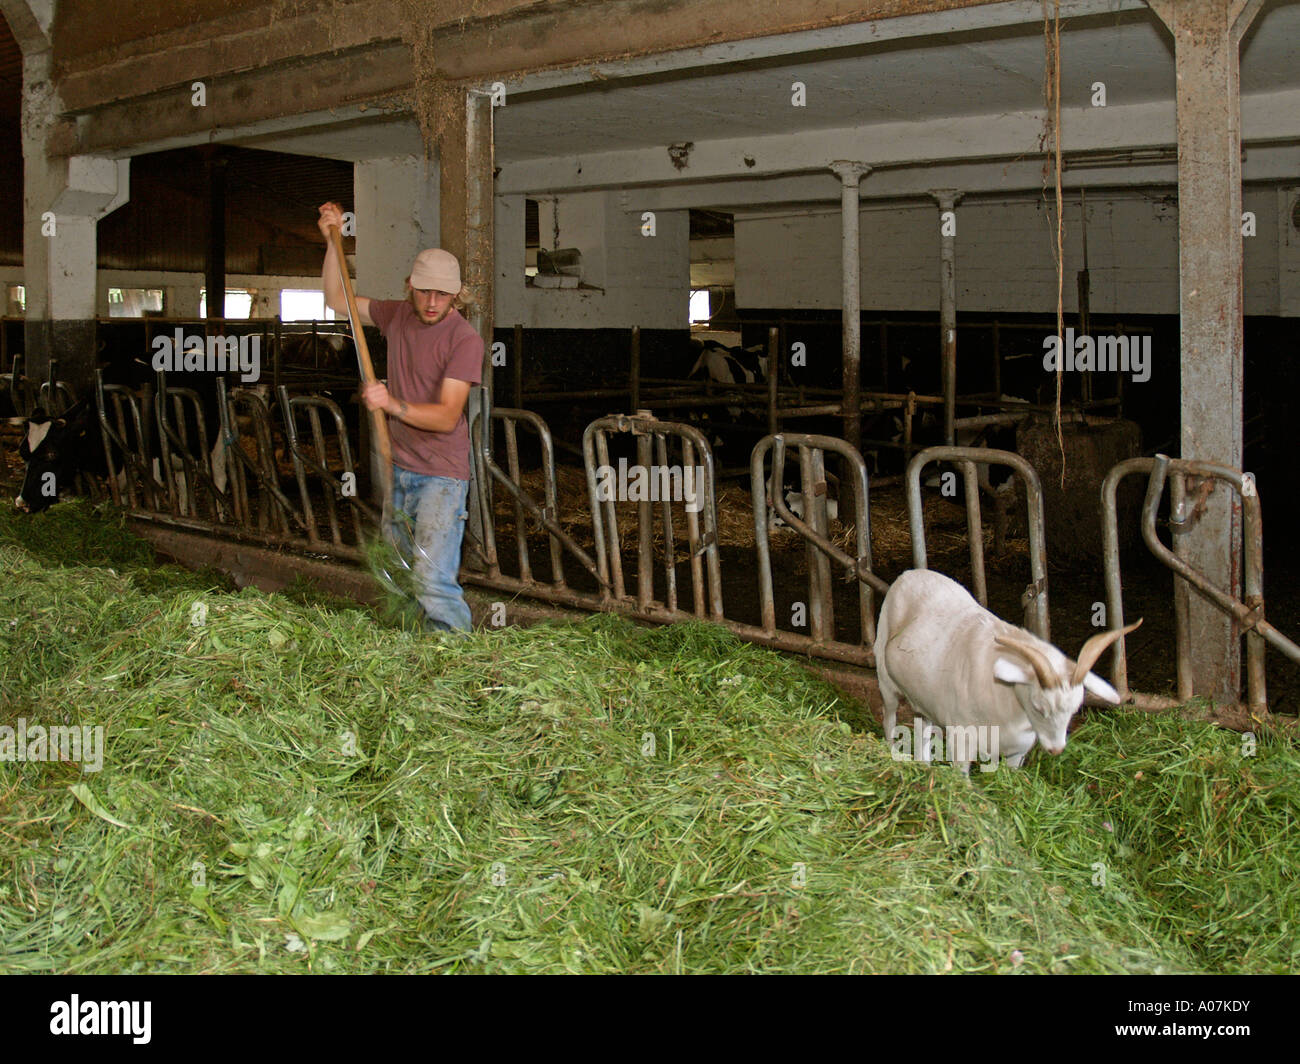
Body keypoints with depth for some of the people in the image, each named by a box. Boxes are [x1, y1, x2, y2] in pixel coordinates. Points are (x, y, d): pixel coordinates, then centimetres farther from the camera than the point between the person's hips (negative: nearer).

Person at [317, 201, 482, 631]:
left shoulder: (465, 338, -15)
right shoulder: (397, 315, 5)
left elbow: (447, 416, -20)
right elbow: (337, 300, 17)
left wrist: (392, 404, -32)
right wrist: (333, 240, 9)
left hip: (441, 473, -7)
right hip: (397, 466, 7)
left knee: (433, 580, -17)